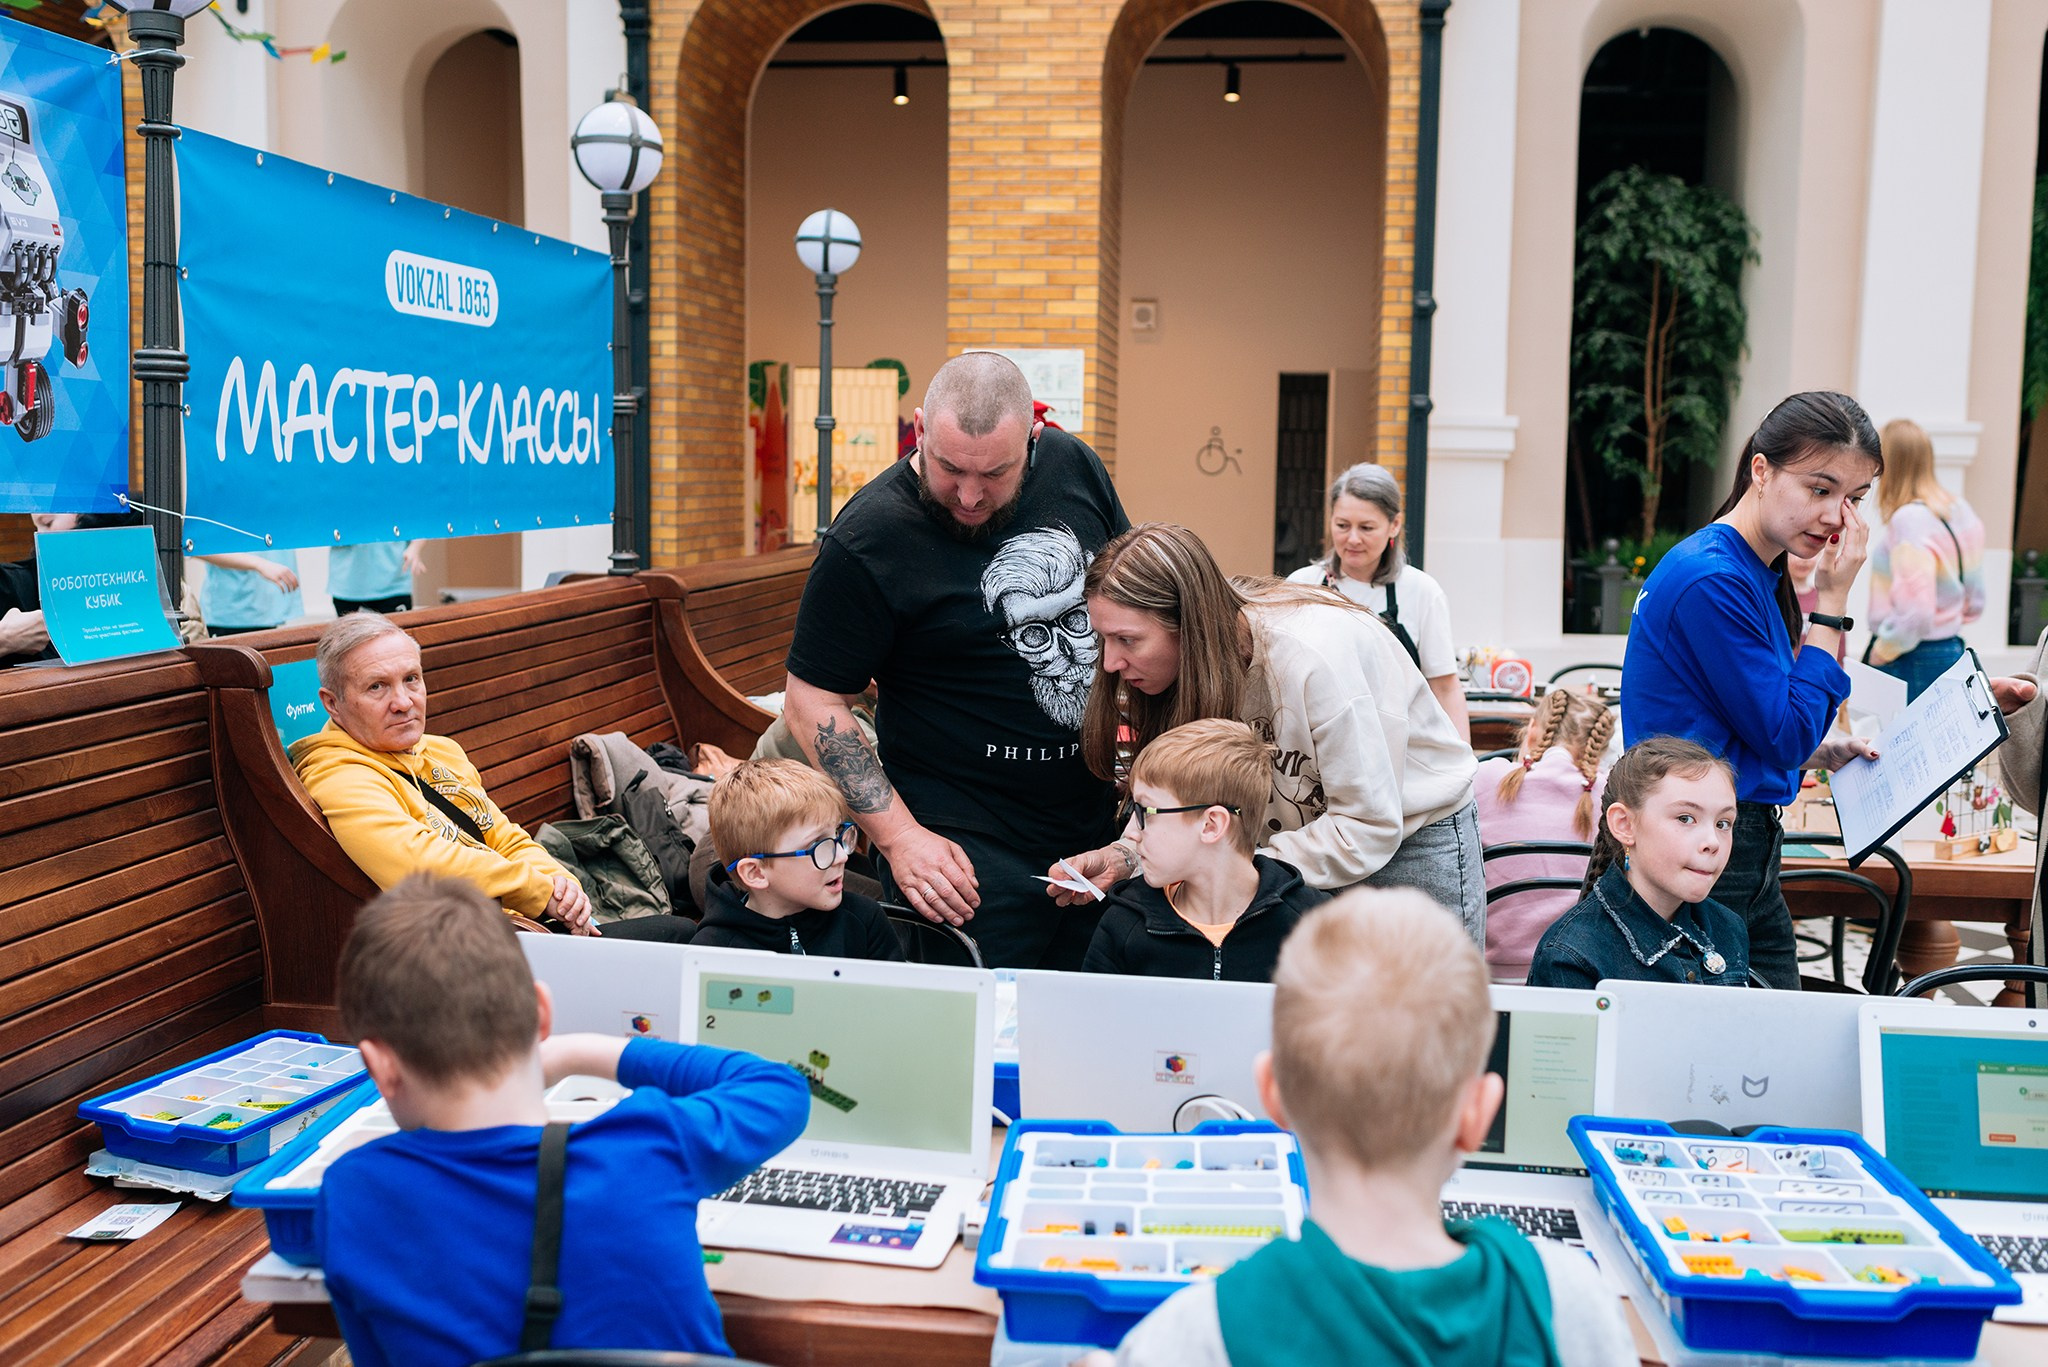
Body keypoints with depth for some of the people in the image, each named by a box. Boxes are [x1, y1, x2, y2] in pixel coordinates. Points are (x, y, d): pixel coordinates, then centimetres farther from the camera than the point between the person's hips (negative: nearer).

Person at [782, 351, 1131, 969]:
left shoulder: (1074, 466, -1)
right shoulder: (867, 541, -17)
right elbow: (813, 702, -11)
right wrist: (899, 837, -17)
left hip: (1103, 822, 5)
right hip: (971, 854, -5)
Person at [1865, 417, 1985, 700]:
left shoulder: (1908, 520, -19)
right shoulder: (1958, 509, 10)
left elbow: (1914, 616, -24)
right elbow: (1974, 604, 17)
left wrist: (1879, 654, -11)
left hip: (1910, 663, -9)